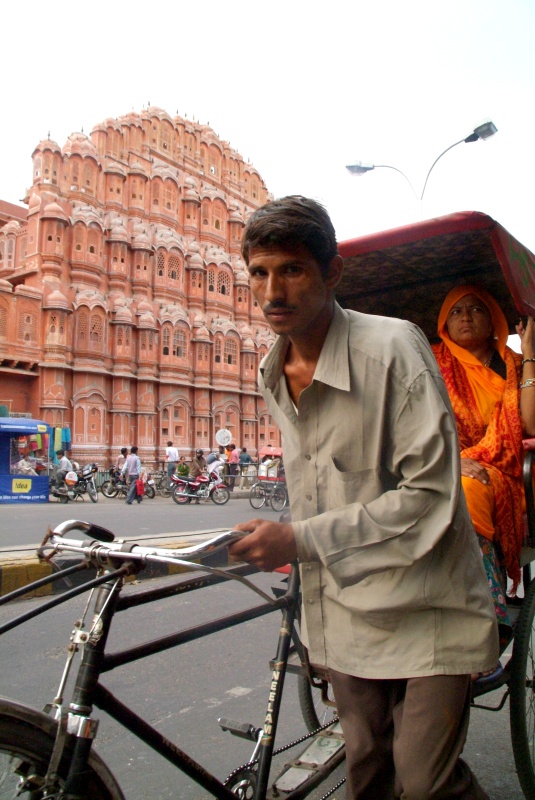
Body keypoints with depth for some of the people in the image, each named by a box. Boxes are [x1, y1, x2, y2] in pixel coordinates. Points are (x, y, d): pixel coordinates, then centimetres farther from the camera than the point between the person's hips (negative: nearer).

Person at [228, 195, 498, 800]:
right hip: (345, 611, 6)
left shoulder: (393, 347, -19)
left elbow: (429, 495, -22)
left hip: (423, 608, -5)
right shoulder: (272, 376, 4)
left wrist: (301, 540, -23)